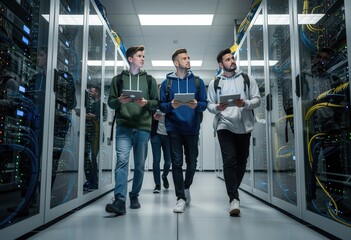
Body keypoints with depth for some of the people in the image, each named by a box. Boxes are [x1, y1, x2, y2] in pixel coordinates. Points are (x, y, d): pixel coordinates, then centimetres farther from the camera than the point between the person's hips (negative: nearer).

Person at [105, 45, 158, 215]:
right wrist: (119, 101, -12)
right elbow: (110, 102, 10)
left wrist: (146, 103, -12)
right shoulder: (118, 79, 12)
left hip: (143, 127, 2)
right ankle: (120, 201, -17)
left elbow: (157, 102, 9)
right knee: (122, 160, -16)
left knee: (139, 164, 7)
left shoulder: (149, 80, 14)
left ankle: (134, 196, 23)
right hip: (123, 126, -1)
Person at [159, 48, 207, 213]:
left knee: (192, 163, 10)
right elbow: (161, 105, 3)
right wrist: (171, 105, -17)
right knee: (177, 163, -1)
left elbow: (205, 103, 4)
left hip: (192, 128, 1)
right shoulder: (167, 83, 5)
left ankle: (186, 187, 38)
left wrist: (196, 105, -17)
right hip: (174, 128, -1)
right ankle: (181, 198, 9)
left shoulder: (198, 82, 7)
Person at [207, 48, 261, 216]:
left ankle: (232, 192, 31)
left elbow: (257, 100, 4)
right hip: (225, 126, -1)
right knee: (230, 161, -13)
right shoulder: (214, 83, 9)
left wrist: (245, 103, -16)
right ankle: (234, 199, -11)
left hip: (244, 126, 2)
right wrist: (217, 108, -15)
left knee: (241, 163, 10)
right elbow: (209, 105, 7)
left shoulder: (247, 79, 8)